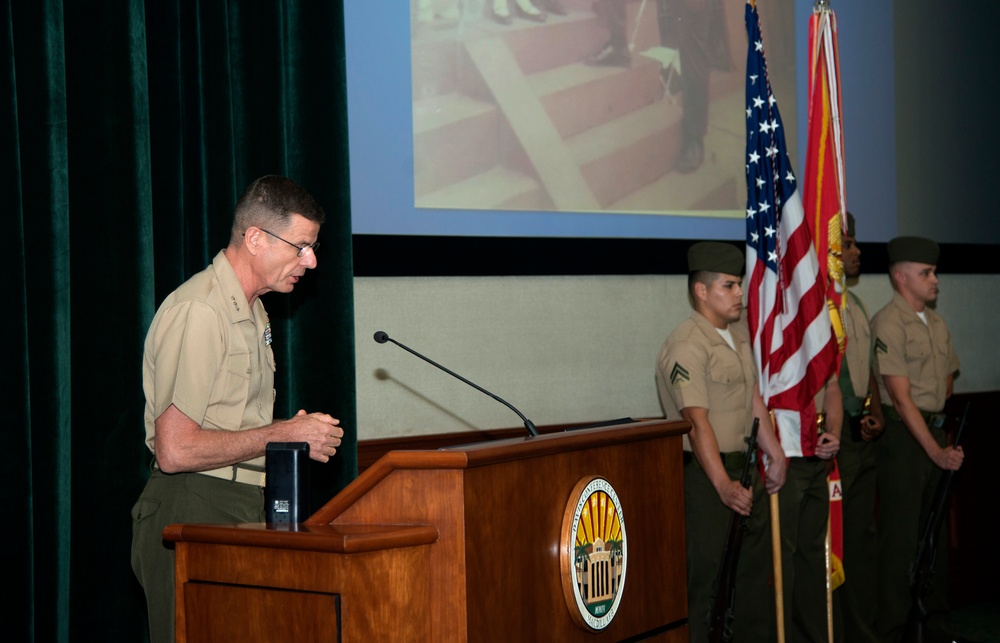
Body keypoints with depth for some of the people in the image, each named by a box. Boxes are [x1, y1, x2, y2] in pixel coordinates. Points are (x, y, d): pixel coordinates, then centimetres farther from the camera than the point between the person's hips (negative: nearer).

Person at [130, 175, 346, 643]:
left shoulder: (252, 312, 17)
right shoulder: (197, 311, -15)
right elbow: (174, 450, -21)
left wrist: (295, 431, 9)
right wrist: (282, 435, -14)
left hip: (244, 513, 9)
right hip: (192, 513, -9)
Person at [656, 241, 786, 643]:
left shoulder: (740, 332, 12)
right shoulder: (687, 347, -17)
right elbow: (697, 422, -25)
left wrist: (775, 454, 18)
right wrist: (723, 485, -32)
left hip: (744, 467, 9)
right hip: (706, 475, -9)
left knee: (756, 571, 15)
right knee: (709, 576, -6)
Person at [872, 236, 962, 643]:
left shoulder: (936, 323, 11)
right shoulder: (888, 324, -14)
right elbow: (901, 396, -18)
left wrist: (944, 437, 14)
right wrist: (935, 451, -20)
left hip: (935, 431, 8)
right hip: (903, 436, -8)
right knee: (901, 537, -3)